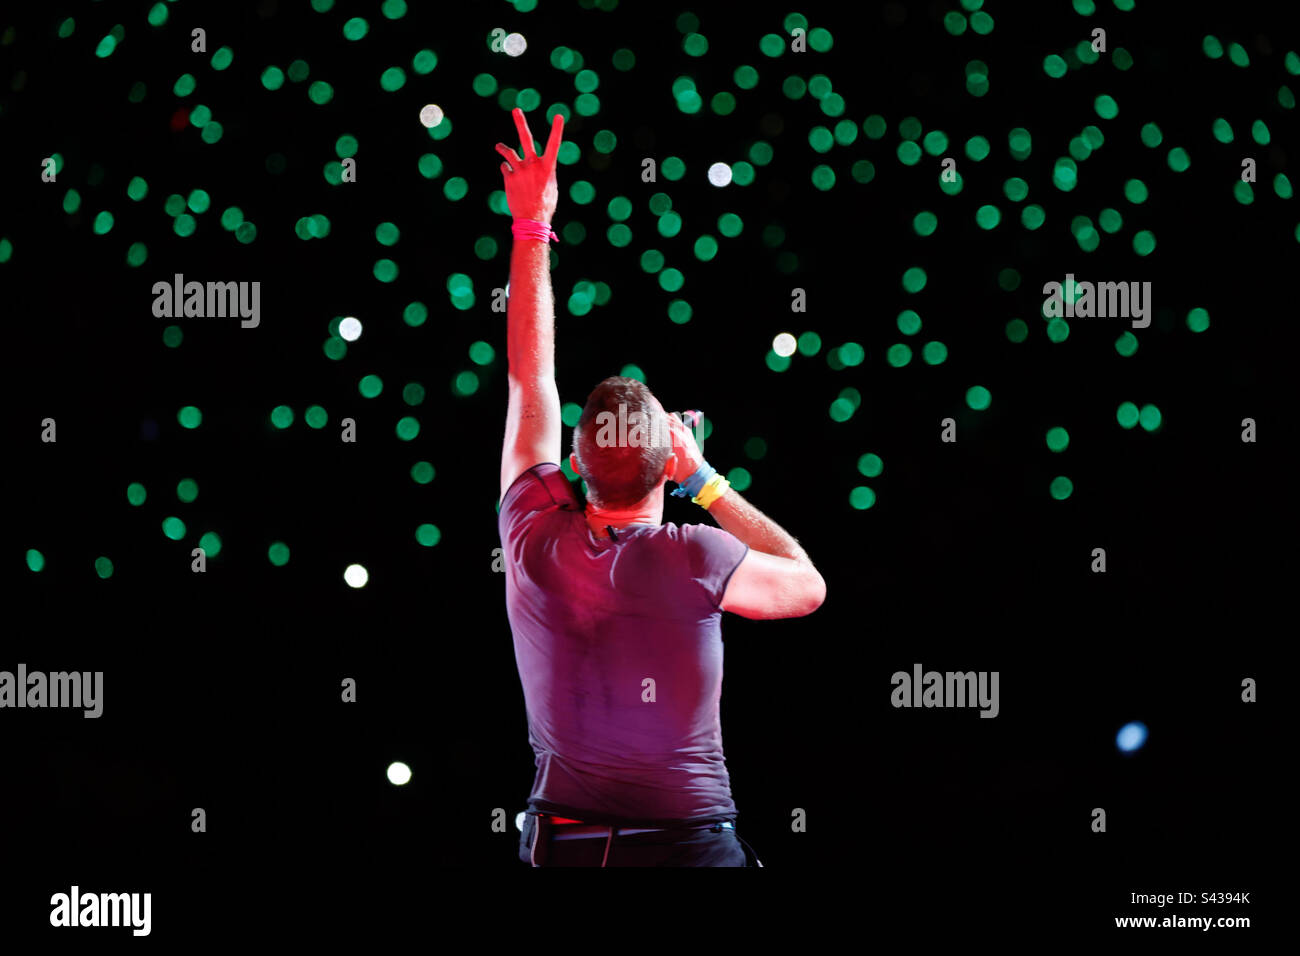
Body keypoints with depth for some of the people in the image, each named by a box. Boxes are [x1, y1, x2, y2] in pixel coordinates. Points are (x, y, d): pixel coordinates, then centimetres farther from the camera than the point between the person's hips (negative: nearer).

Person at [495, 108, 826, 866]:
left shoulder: (536, 544, -9)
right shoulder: (691, 562, -19)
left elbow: (530, 377, 2)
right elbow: (809, 588, 0)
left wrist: (532, 225, 8)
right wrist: (706, 482, -1)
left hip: (562, 843, 4)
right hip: (687, 842, -3)